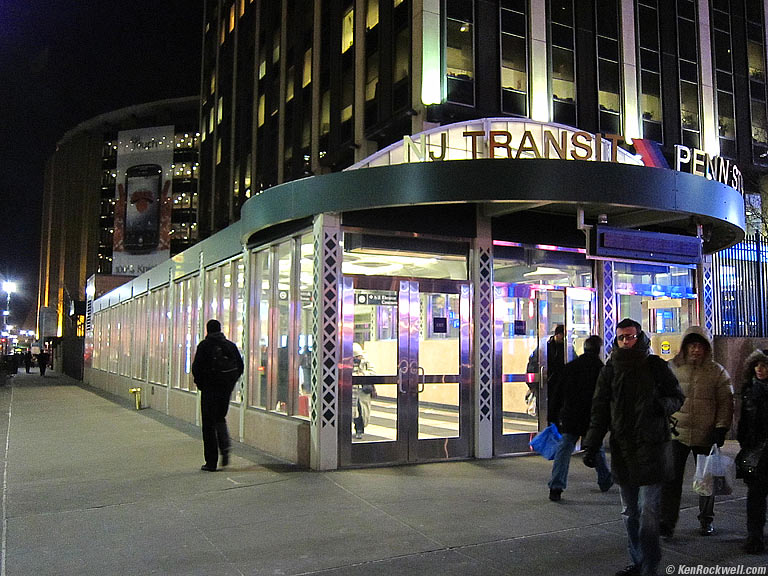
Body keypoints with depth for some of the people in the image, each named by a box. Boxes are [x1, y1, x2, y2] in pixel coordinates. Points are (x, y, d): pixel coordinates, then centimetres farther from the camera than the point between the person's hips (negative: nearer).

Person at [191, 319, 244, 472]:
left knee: (209, 424, 3)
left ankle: (211, 462, 4)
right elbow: (240, 367, 7)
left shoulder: (204, 346, -6)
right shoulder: (231, 345, 6)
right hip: (226, 390, 4)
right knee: (220, 418, 23)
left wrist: (200, 384, 5)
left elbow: (196, 368, -11)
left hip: (210, 388, -4)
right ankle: (225, 446, -1)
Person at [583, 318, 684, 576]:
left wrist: (664, 404, -15)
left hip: (651, 447, -4)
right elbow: (599, 410, 8)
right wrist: (591, 446, 2)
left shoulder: (656, 366, 0)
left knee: (648, 511, -8)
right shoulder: (610, 369, 8)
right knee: (630, 513, 12)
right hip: (622, 448, 4)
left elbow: (678, 396, 9)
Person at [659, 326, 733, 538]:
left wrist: (721, 428, -7)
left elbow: (726, 403, 2)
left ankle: (706, 520, 30)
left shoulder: (717, 372, 1)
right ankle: (667, 522, -1)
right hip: (676, 433, 0)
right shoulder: (672, 368, 3)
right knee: (671, 478, -6)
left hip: (706, 435, 0)